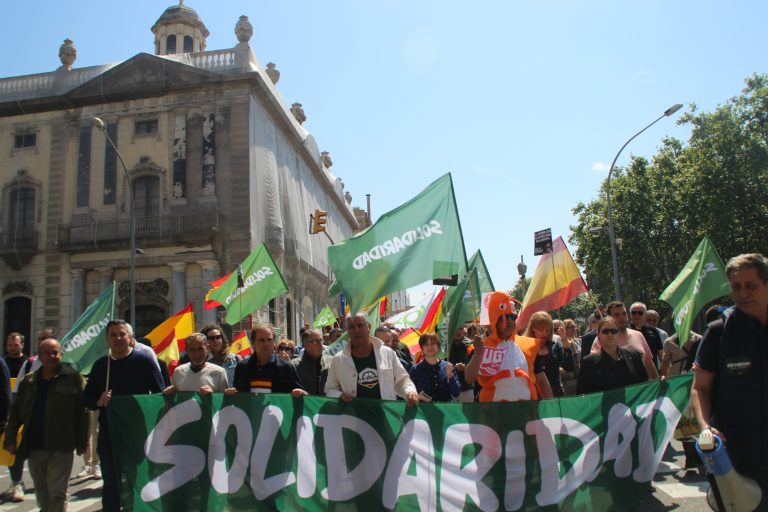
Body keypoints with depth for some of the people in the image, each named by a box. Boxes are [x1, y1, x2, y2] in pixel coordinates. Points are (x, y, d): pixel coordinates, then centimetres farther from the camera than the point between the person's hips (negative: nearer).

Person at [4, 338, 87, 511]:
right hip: (33, 447, 5)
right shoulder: (28, 380, 9)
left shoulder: (73, 377, -5)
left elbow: (82, 412, -6)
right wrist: (10, 439, 2)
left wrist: (81, 442, -7)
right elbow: (16, 411, 11)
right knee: (42, 495, 16)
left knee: (57, 495, -2)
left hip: (61, 447, -5)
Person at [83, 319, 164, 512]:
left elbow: (159, 395, -6)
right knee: (111, 483, 12)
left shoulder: (143, 361, -5)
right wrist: (98, 401, -11)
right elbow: (87, 397, 13)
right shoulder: (100, 364, 8)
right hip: (108, 433, 4)